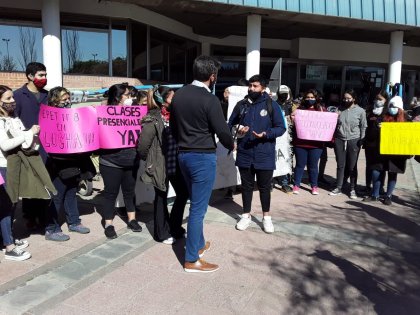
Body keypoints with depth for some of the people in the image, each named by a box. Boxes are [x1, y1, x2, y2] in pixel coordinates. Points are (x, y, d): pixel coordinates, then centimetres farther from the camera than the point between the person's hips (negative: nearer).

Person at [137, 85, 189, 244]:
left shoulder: (173, 115, 5)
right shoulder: (153, 119, -16)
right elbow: (142, 145, -17)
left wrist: (179, 157, 6)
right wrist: (151, 161, -3)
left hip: (175, 163, 7)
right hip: (160, 165, -7)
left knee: (183, 193, 12)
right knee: (161, 198, 7)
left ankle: (174, 227, 30)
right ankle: (163, 233, 24)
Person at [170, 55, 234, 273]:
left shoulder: (178, 95, 5)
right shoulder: (210, 100, -17)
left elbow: (173, 126, 13)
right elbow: (222, 130, -13)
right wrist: (231, 145, 8)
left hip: (183, 154, 8)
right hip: (203, 157, -8)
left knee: (196, 203, 22)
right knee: (198, 208, 0)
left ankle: (199, 243, 37)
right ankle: (191, 260, 10)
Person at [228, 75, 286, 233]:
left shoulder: (272, 105, -3)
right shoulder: (241, 105, 5)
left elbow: (281, 128, -4)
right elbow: (230, 125, 11)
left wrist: (265, 134, -20)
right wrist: (238, 129, -12)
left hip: (265, 155, -2)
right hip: (244, 154, 2)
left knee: (264, 186, 9)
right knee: (246, 186, 13)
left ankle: (266, 216, 25)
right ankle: (246, 215, 28)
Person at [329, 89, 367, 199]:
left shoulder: (360, 111, -1)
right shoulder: (340, 109, 7)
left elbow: (363, 127, 1)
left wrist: (361, 140, -5)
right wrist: (333, 137, 2)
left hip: (353, 141, -2)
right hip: (339, 140, 3)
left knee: (352, 166, 5)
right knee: (340, 165, 9)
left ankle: (353, 189, 14)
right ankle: (338, 188, 17)